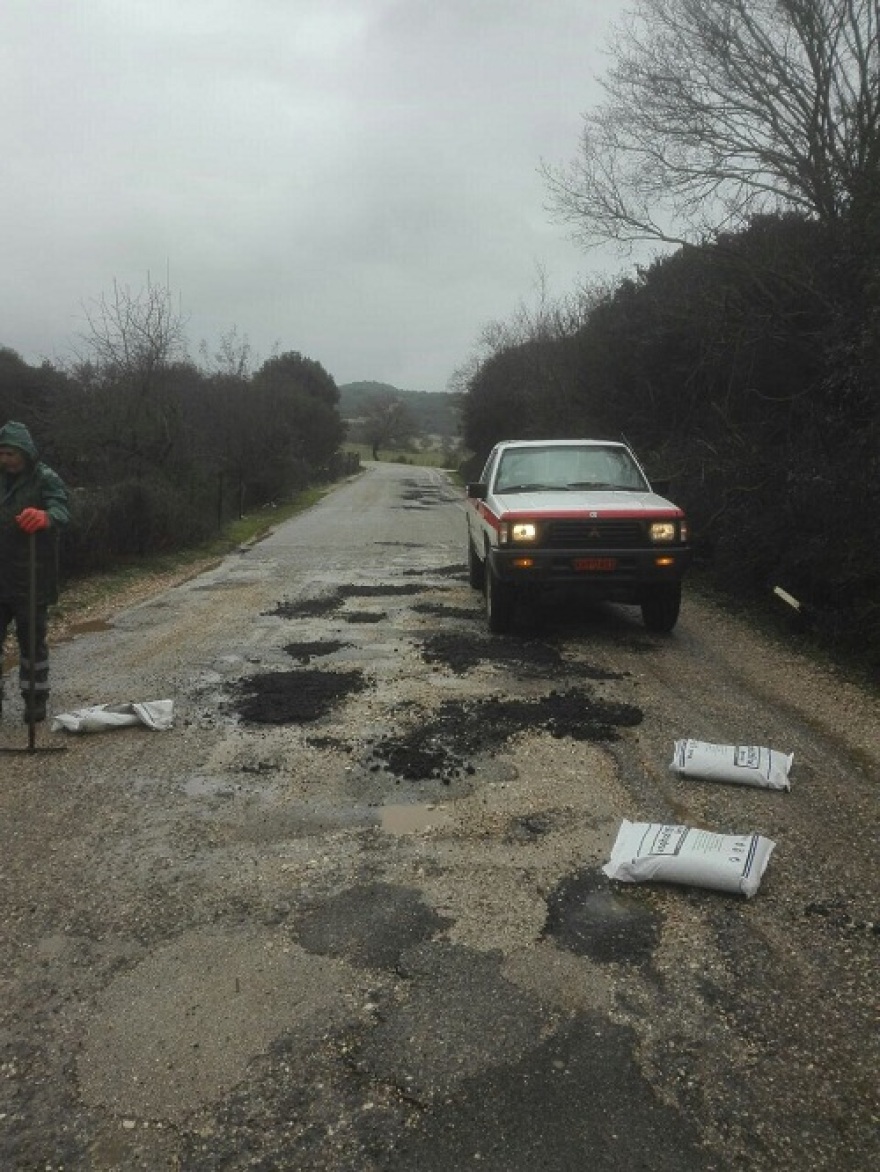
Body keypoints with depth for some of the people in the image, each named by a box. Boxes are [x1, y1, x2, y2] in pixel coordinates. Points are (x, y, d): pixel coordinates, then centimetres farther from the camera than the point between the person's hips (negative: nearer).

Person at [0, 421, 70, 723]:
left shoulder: (47, 479, -7)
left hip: (31, 580, -5)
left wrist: (45, 517, -49)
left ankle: (36, 700, 18)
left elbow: (61, 511, -26)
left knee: (32, 640, 5)